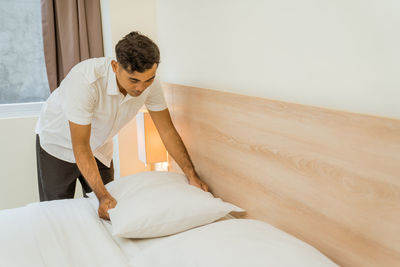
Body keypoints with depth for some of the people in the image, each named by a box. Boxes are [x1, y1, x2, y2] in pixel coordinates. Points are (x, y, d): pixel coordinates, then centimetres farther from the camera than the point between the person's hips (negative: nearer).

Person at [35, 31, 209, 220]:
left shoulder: (149, 83, -23)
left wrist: (192, 176, -17)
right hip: (59, 140, -4)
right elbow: (80, 146, -34)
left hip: (99, 145, 4)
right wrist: (102, 196, -37)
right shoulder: (85, 80, -39)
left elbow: (167, 131, -13)